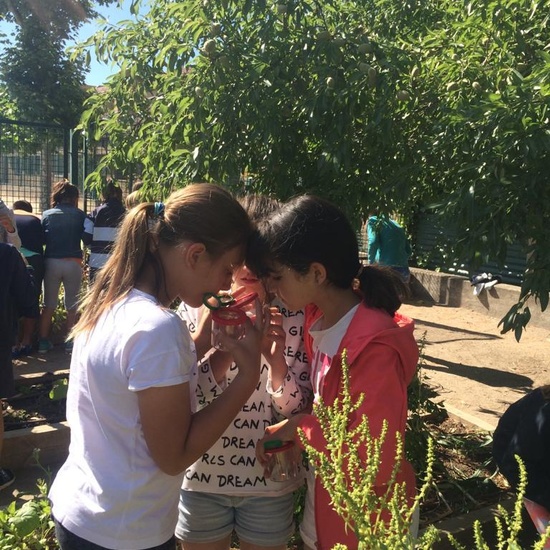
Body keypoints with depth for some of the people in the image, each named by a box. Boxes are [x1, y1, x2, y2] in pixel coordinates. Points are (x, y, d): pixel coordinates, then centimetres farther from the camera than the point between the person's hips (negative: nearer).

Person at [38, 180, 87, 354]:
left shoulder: (46, 215, 5)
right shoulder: (79, 215, 0)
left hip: (51, 262, 2)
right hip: (73, 263, -2)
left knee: (48, 305, 12)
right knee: (72, 305, 9)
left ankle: (43, 341, 14)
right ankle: (70, 341, 11)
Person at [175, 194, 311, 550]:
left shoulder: (295, 319, -10)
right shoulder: (196, 310, -9)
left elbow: (299, 413, -10)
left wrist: (276, 358, -28)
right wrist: (226, 350, -29)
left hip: (270, 484, 0)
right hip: (202, 480, 0)